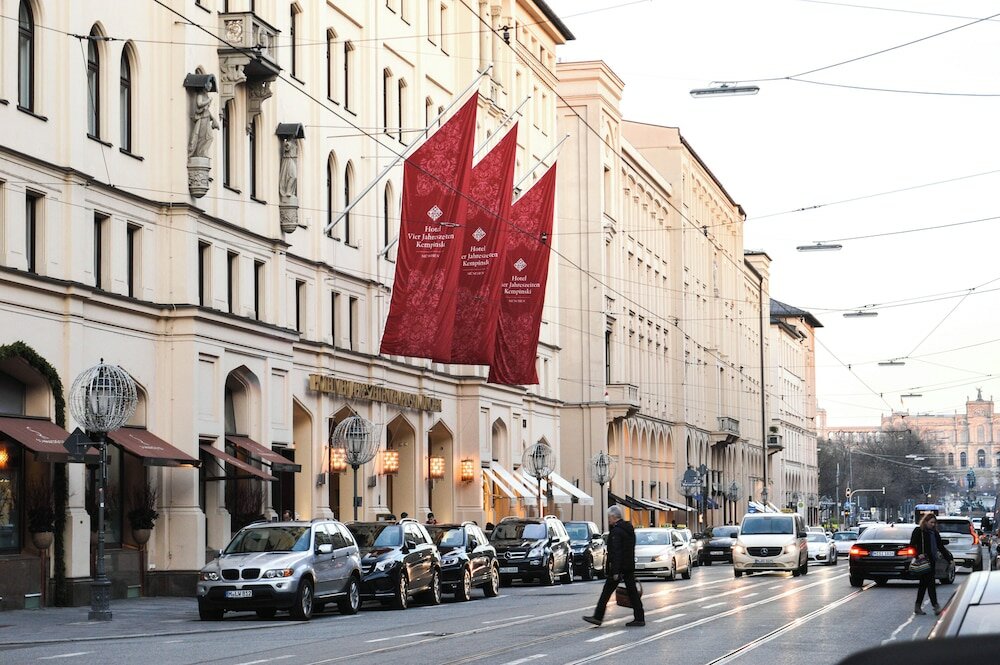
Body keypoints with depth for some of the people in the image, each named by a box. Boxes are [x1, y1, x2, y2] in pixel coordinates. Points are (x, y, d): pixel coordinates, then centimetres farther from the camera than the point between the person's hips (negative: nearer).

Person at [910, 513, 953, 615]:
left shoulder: (934, 533, 15)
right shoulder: (918, 531, -5)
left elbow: (941, 547, 18)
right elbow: (912, 545, -8)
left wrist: (950, 558, 12)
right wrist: (919, 555, -22)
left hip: (932, 561, 7)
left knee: (924, 583, 10)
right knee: (930, 583, -11)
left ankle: (917, 607, 15)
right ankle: (935, 606, -13)